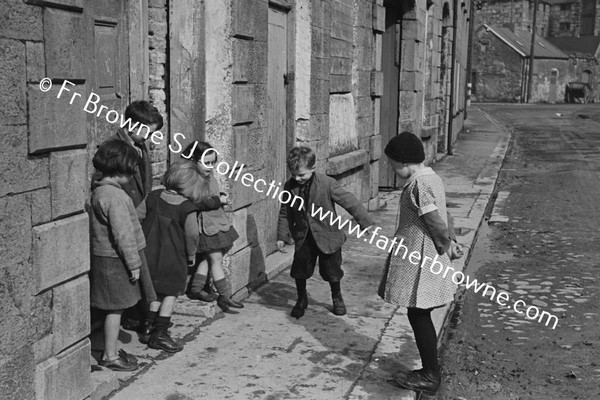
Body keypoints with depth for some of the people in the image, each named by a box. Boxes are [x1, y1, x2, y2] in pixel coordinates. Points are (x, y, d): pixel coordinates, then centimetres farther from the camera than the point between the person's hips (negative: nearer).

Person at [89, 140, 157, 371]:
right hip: (114, 259, -10)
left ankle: (110, 353, 24)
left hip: (103, 255, 10)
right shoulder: (115, 196, -21)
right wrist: (134, 264, -15)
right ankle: (110, 357, 10)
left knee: (114, 308, 16)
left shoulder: (98, 192, 10)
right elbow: (123, 234, -22)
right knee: (115, 308, 0)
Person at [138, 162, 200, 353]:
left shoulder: (153, 197, -1)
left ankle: (147, 328, 24)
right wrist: (191, 255, 5)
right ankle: (160, 333, 8)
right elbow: (191, 235, -12)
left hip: (149, 253, 6)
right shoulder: (187, 208, -16)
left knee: (156, 292, 20)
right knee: (170, 293, 7)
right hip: (173, 257, -6)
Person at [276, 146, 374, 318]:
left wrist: (365, 222, -13)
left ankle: (337, 298, 35)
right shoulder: (290, 186, -5)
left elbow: (349, 201, -14)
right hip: (303, 237, 3)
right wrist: (282, 236, 5)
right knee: (299, 269, 2)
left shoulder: (327, 184, -18)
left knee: (331, 270, 9)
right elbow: (285, 213, 5)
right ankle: (302, 300, 26)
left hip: (328, 236, -3)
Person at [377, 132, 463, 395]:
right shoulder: (431, 178, 11)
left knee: (418, 315, 0)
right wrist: (450, 242, 9)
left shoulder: (419, 184, -21)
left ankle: (430, 377, 11)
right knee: (420, 316, 16)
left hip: (418, 259, -10)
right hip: (422, 257, 10)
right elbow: (440, 220, 13)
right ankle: (430, 371, 26)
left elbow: (435, 222, -20)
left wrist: (446, 245, -5)